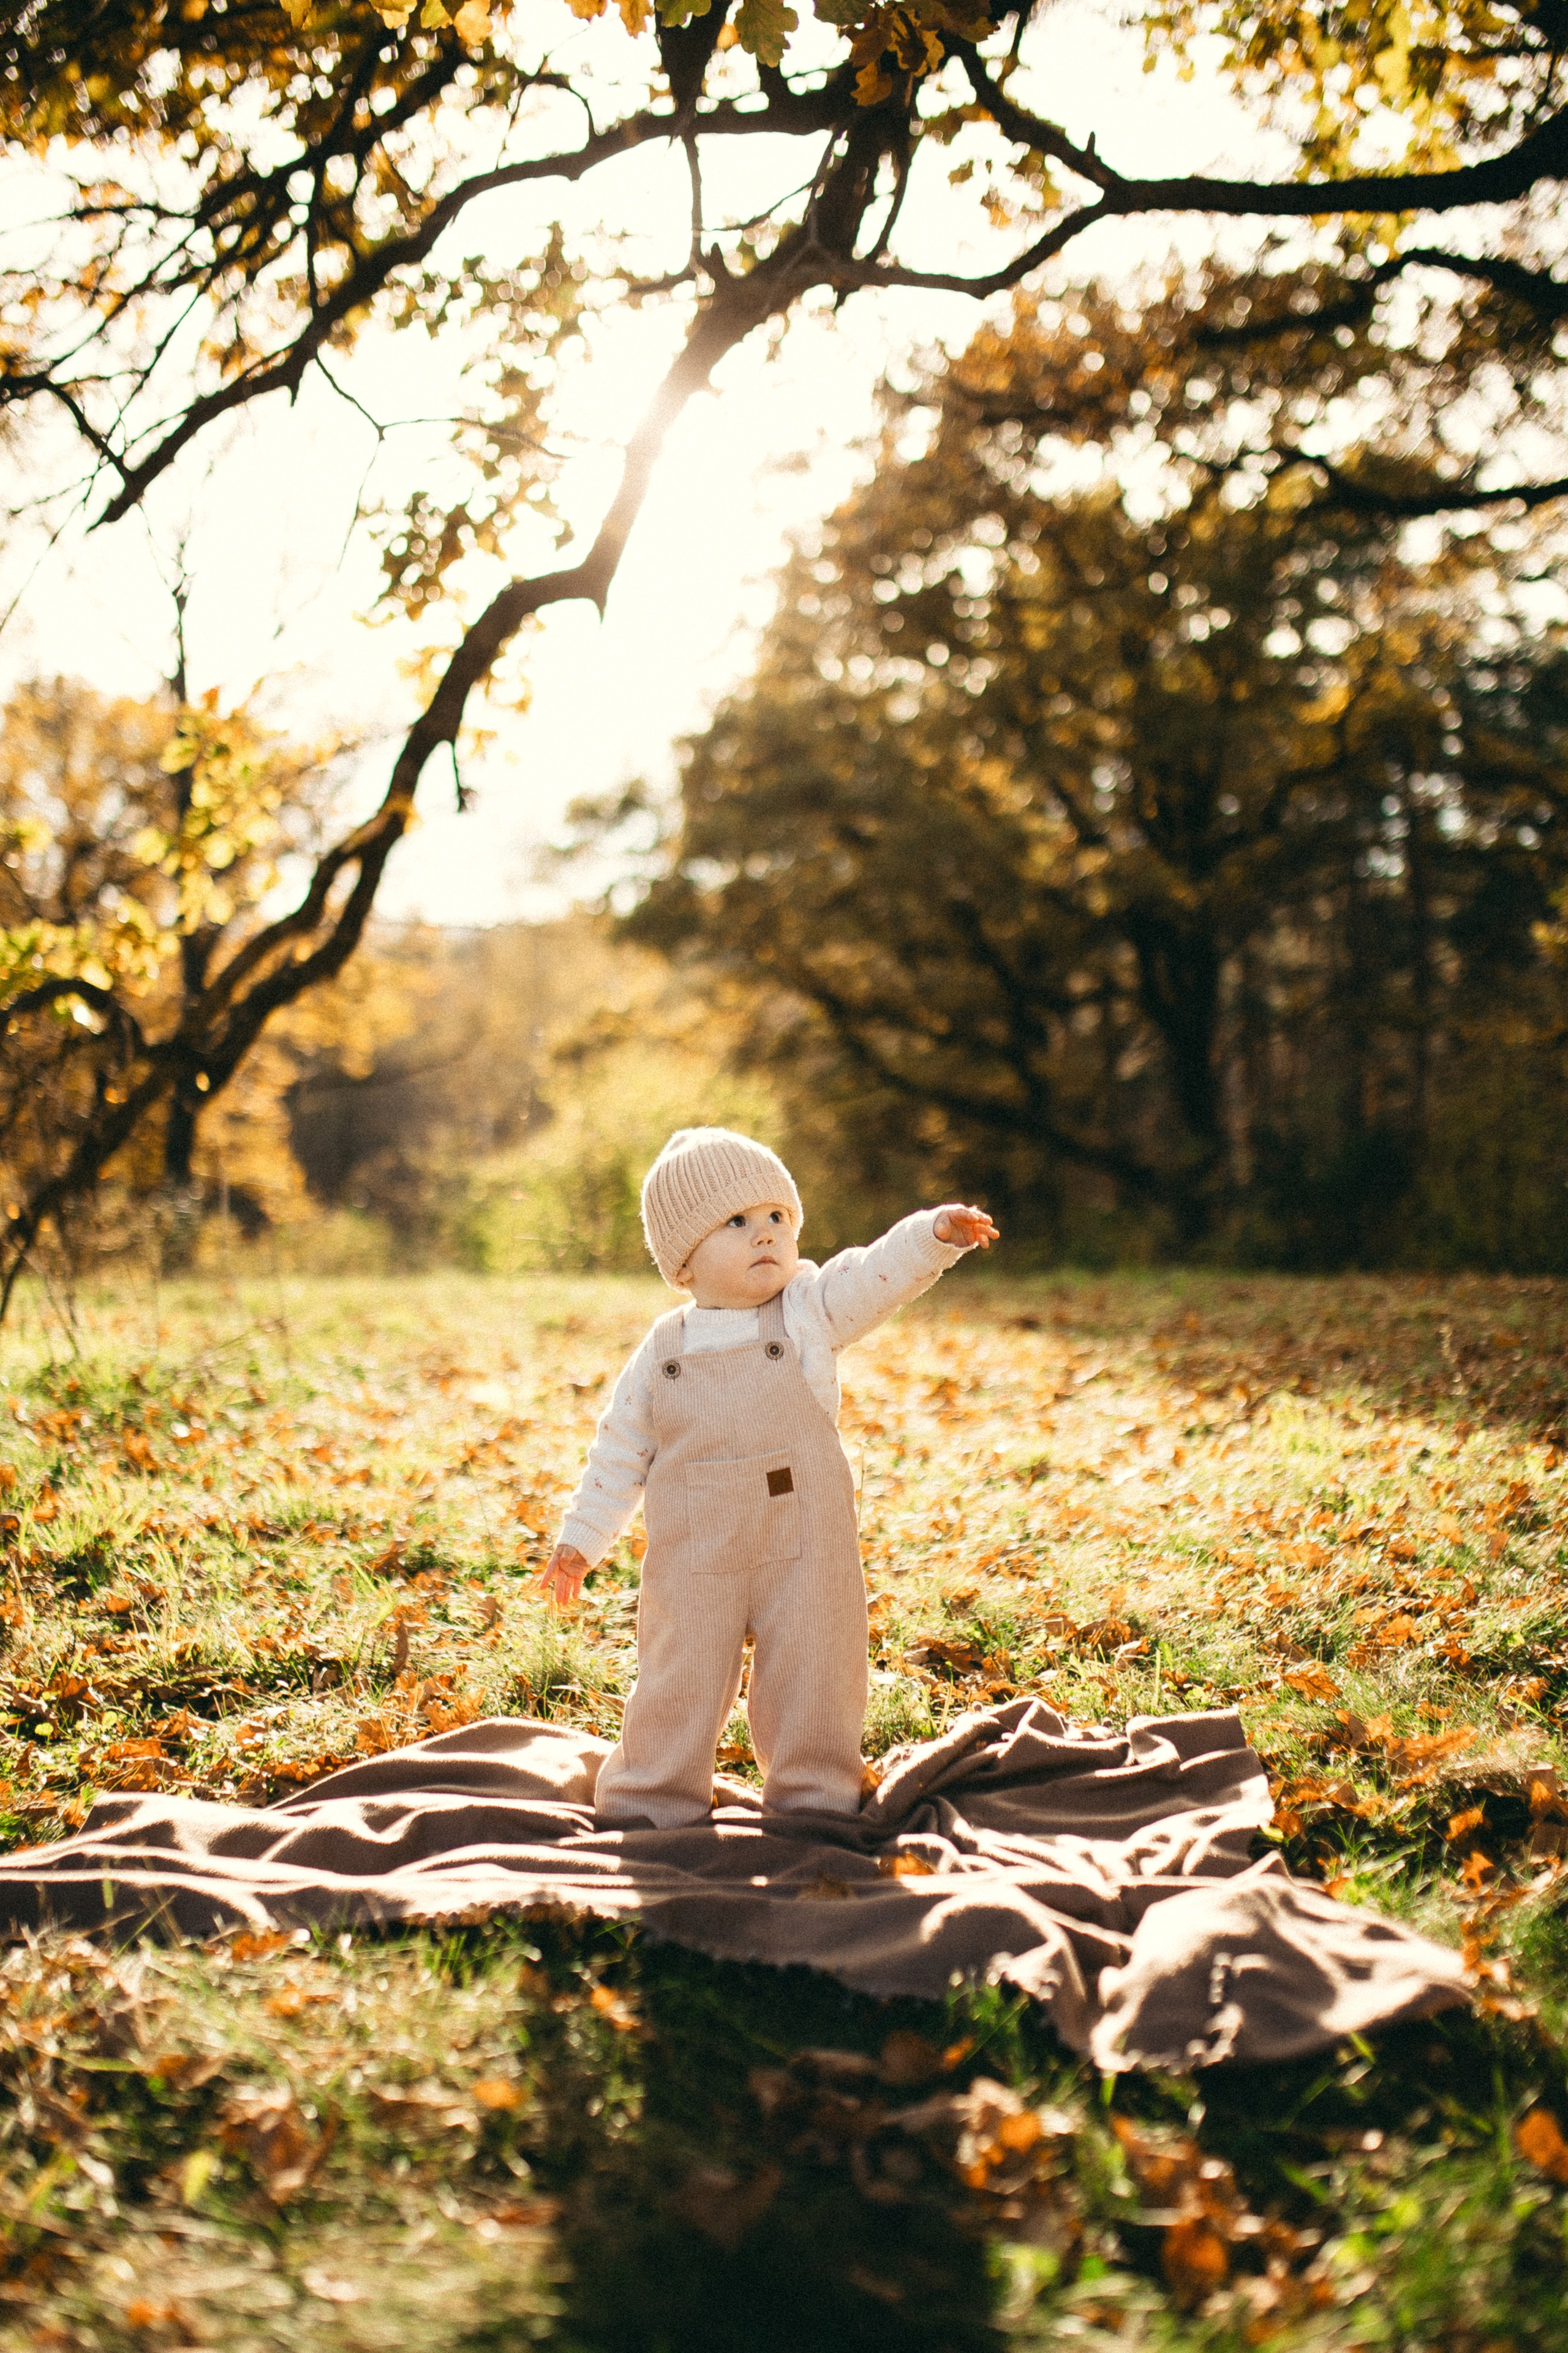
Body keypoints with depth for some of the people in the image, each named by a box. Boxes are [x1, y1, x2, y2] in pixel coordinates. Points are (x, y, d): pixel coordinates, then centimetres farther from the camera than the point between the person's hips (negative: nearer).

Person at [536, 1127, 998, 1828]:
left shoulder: (810, 1310, -1)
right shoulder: (663, 1351, 2)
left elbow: (881, 1272, -16)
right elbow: (621, 1450, 9)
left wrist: (937, 1233, -34)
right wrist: (580, 1540, 9)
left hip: (804, 1551, 0)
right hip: (695, 1560, 0)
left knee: (809, 1682, 8)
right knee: (678, 1685, 7)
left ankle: (814, 1797, 27)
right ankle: (652, 1801, 24)